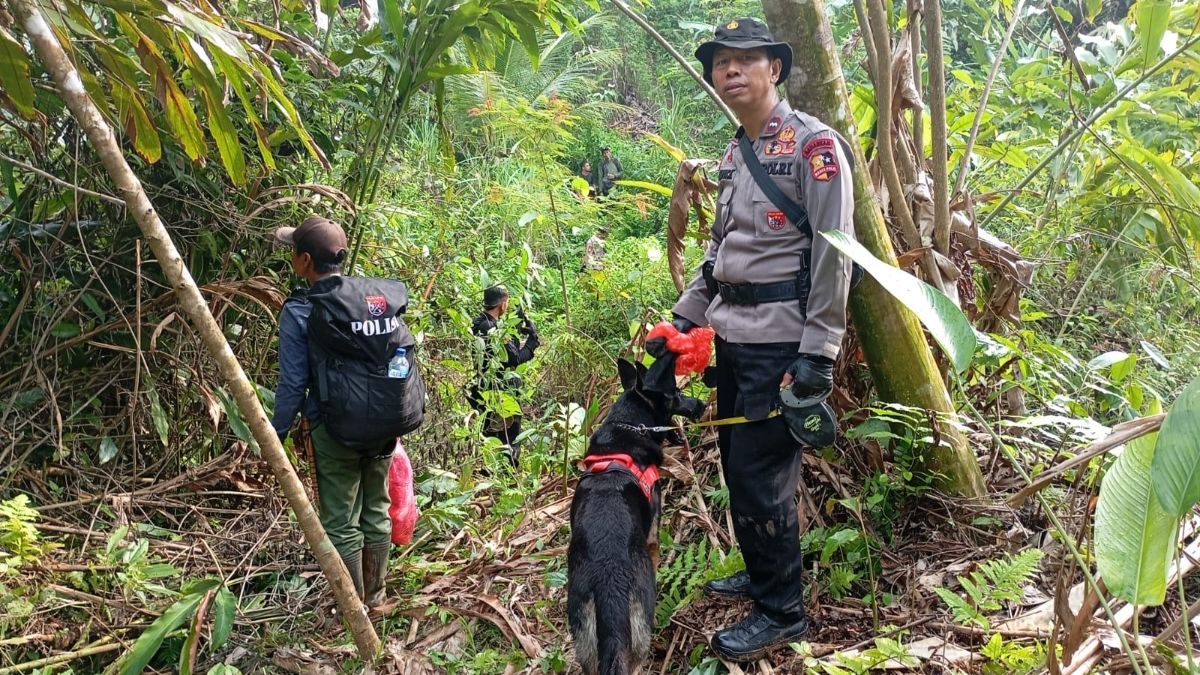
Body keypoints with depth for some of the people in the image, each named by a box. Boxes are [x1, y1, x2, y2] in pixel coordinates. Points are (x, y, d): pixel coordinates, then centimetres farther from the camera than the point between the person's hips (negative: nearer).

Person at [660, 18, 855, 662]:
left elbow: (834, 251, -14)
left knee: (760, 473, -5)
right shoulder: (732, 155, 16)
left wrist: (819, 352, -19)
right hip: (731, 333, 8)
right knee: (736, 460, 14)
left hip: (780, 337, -8)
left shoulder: (813, 143, -9)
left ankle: (782, 610, 11)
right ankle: (761, 572, 33)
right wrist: (681, 320, 19)